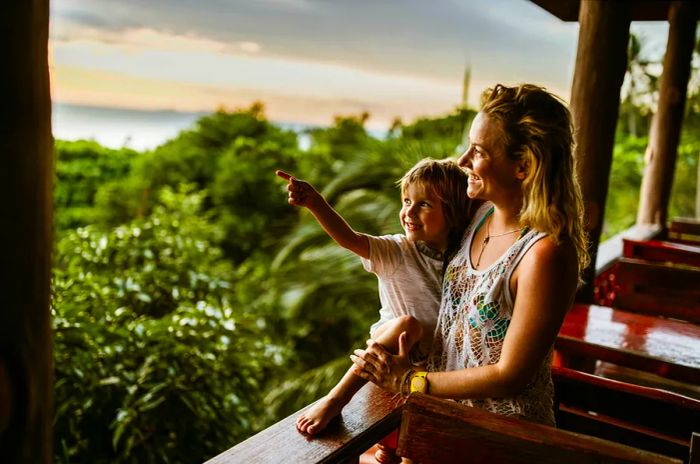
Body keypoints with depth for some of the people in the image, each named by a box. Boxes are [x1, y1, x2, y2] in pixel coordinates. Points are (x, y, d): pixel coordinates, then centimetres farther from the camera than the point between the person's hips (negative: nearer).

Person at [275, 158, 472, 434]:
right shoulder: (396, 251, -10)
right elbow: (349, 239, -27)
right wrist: (315, 203, -42)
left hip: (437, 354, 3)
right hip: (390, 346, -2)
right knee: (407, 324, -34)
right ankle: (334, 399, -32)